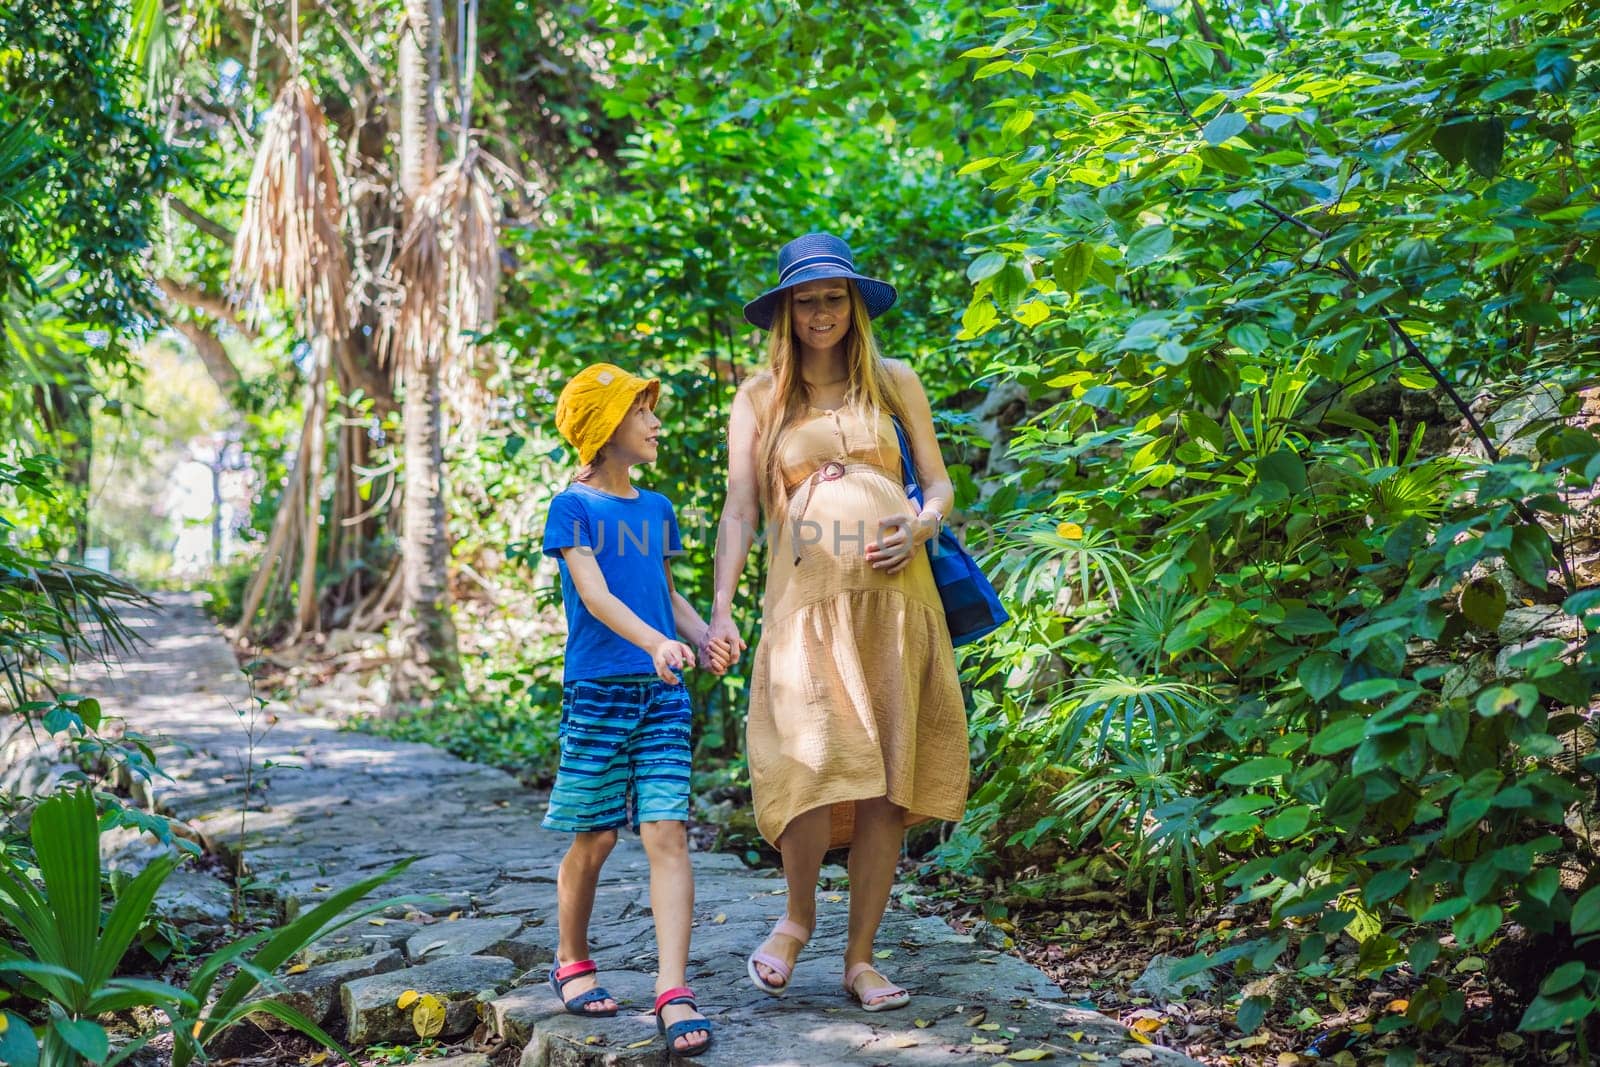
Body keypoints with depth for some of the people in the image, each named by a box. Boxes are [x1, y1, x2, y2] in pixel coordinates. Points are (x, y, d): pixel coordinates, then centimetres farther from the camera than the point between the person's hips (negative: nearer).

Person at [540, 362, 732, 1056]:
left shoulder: (657, 510, 15)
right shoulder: (573, 507, -3)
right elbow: (593, 595, -14)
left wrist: (703, 637, -1)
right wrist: (656, 642, -30)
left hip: (662, 694, 4)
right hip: (597, 690, -4)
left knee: (667, 835, -7)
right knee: (594, 838, 5)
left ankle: (673, 993, -10)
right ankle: (572, 963, 27)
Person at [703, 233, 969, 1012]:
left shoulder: (894, 383, 14)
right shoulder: (759, 399, 10)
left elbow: (939, 484, 16)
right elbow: (738, 509, 2)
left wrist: (921, 525, -7)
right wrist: (721, 607, -10)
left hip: (893, 596, 2)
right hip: (806, 600, -2)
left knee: (887, 780, 1)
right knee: (811, 764, -18)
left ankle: (861, 955, 13)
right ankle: (798, 918, 10)